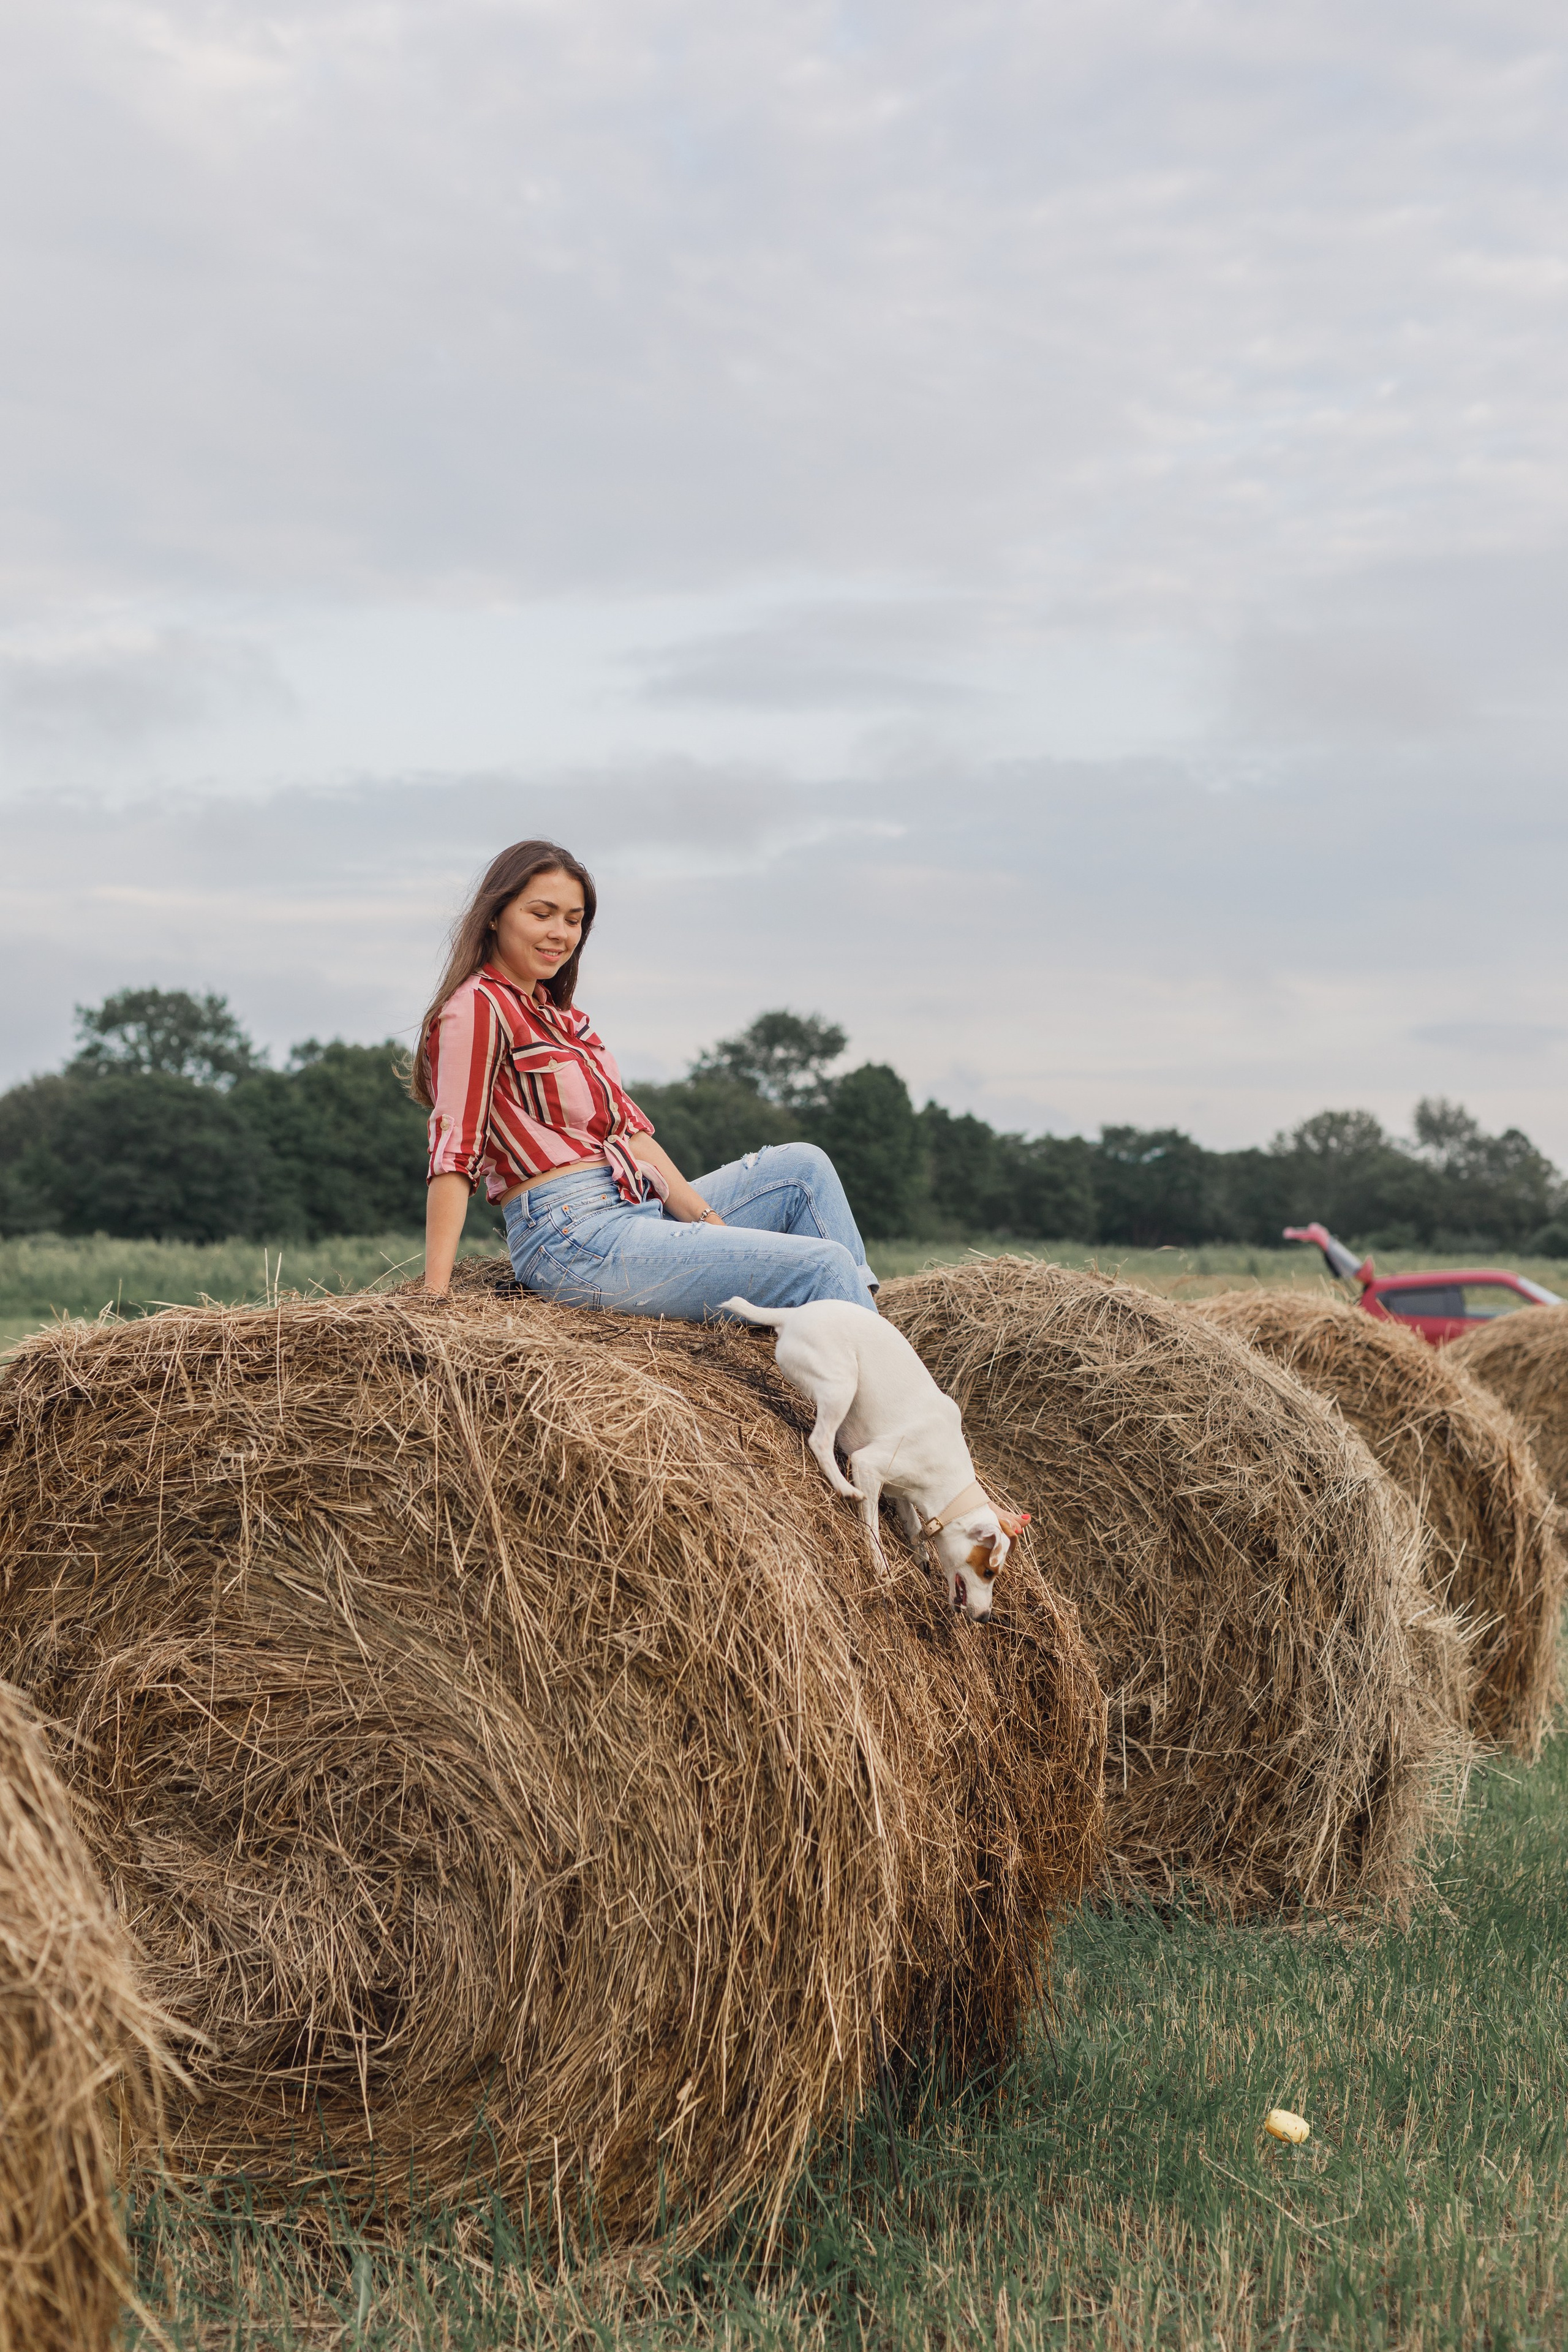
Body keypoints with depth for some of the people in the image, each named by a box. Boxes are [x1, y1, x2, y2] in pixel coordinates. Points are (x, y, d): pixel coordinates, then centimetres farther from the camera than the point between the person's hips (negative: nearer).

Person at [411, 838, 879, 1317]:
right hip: (574, 1238, -10)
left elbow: (627, 1126, 13)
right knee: (823, 1266, -16)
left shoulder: (557, 1013, 20)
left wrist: (707, 1221, 3)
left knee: (803, 1166, 13)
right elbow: (454, 1153, -16)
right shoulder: (477, 1008, -9)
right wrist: (433, 1297, -21)